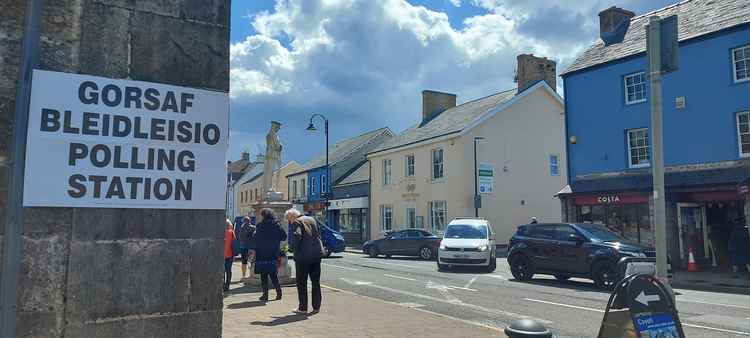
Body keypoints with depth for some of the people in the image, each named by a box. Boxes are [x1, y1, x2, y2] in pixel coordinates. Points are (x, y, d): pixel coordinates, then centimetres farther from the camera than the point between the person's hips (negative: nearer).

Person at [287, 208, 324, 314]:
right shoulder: (312, 219, 15)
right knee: (316, 281, 13)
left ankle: (303, 307, 8)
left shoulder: (297, 222, -7)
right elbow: (318, 234, 18)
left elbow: (297, 236, -22)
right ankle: (316, 307, 16)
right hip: (317, 254, 6)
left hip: (303, 256, -6)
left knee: (301, 282, 5)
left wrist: (293, 247, -8)